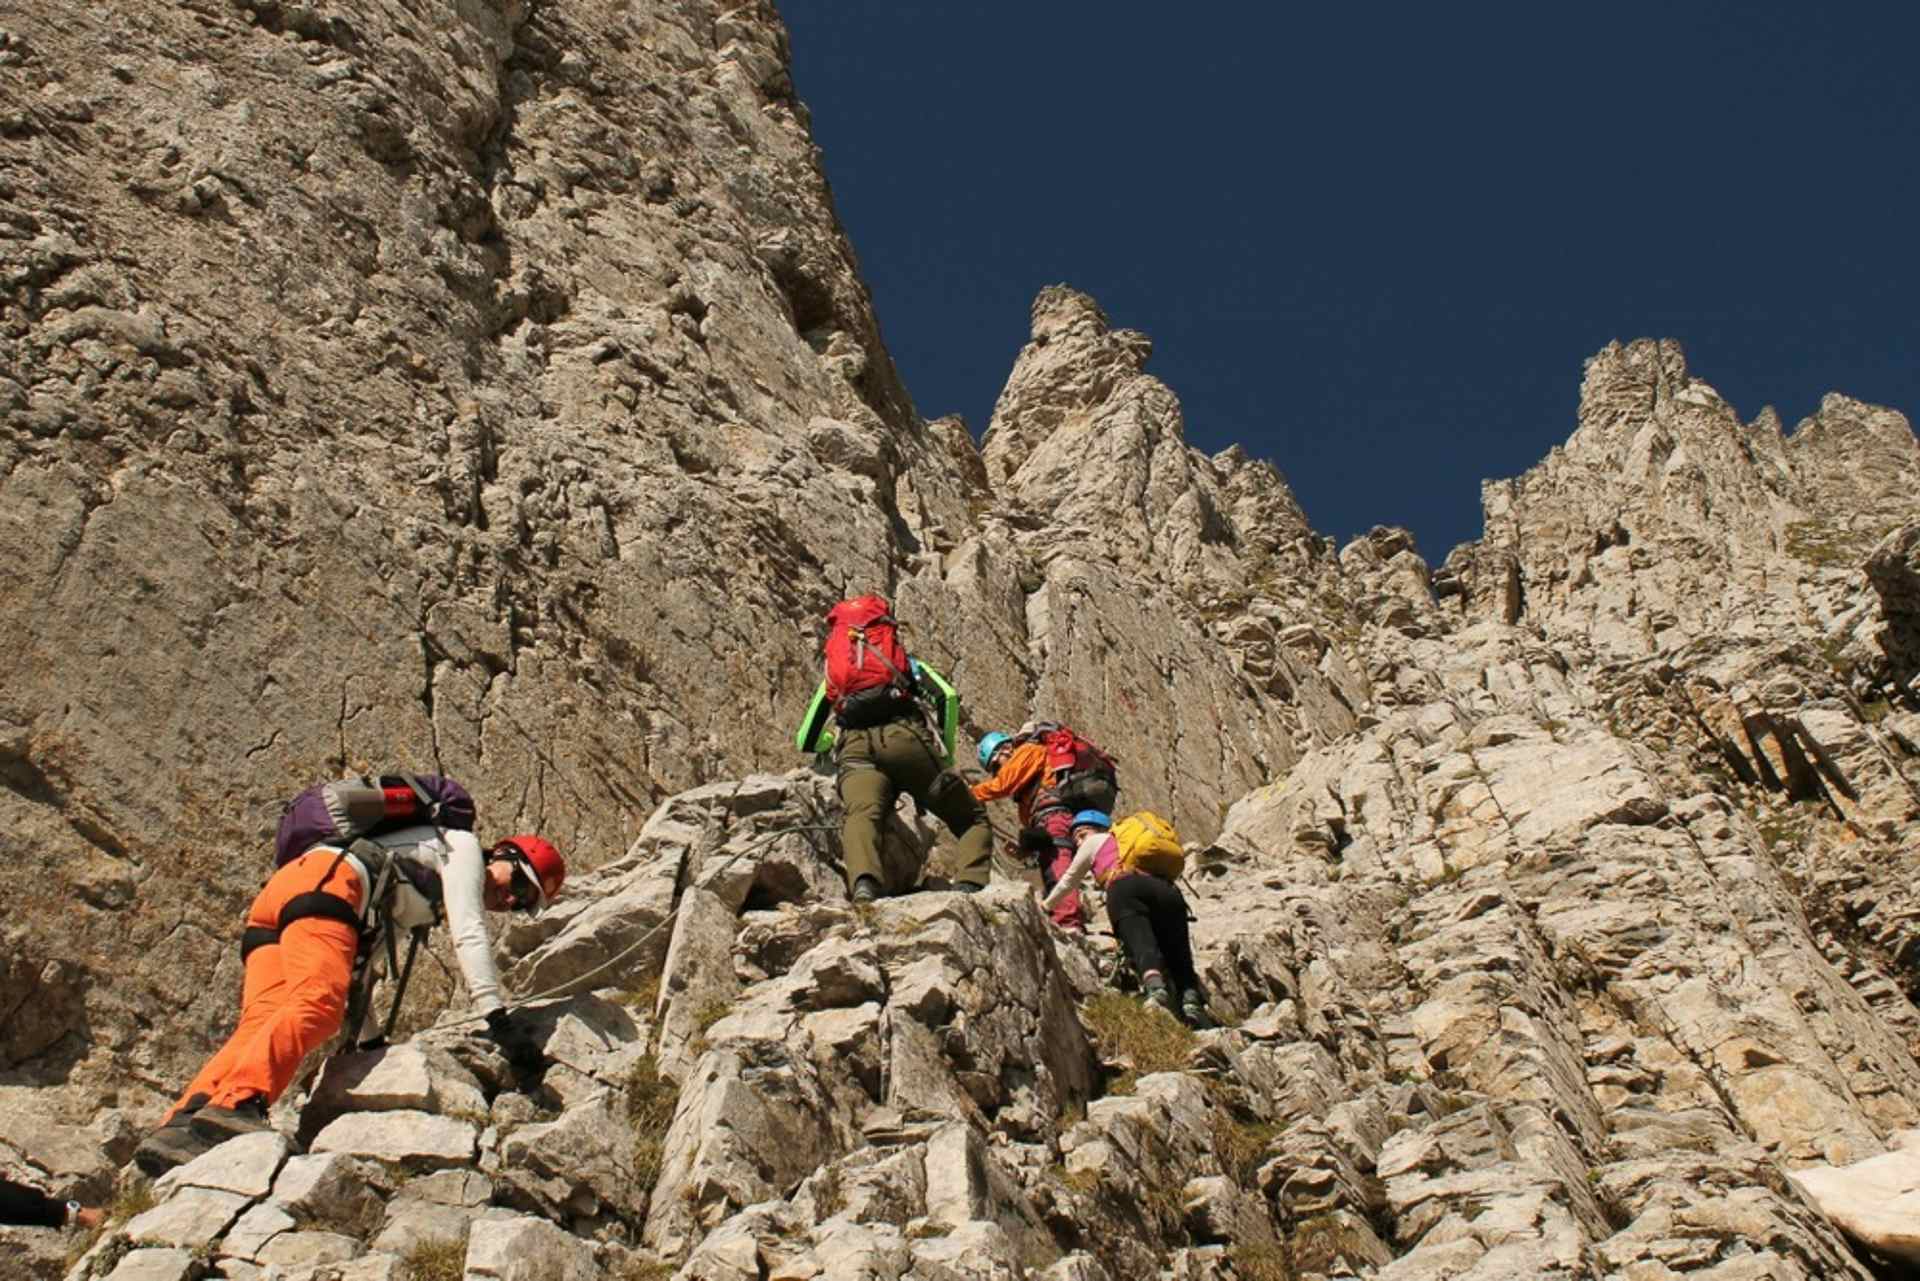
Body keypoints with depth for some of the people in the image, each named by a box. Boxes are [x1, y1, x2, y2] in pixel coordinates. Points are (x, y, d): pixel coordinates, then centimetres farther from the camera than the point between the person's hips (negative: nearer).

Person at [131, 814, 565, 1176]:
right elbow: (468, 933, -2)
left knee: (262, 1026, -11)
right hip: (325, 881, -9)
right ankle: (234, 1105, -49)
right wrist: (498, 1018, -9)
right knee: (318, 1006, -28)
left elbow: (363, 955, 35)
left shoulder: (415, 901, 39)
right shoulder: (462, 847, 14)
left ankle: (179, 1126, -30)